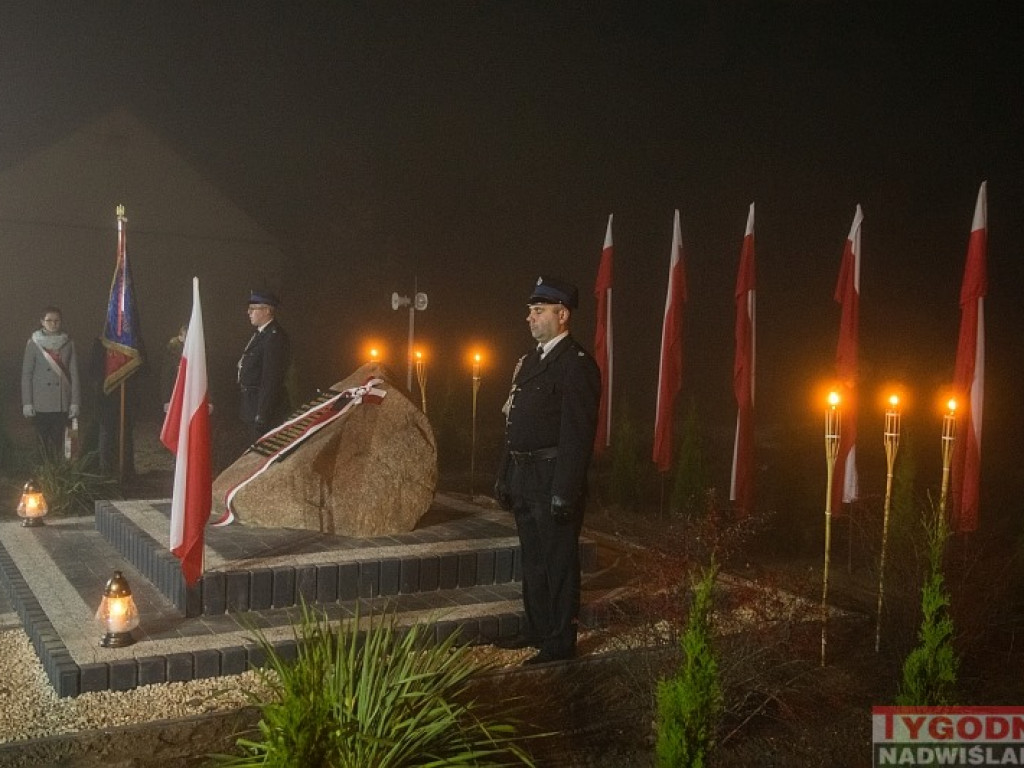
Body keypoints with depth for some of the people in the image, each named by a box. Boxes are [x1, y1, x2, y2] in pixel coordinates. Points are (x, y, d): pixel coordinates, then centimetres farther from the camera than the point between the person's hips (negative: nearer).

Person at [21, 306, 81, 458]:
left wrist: (75, 402, -1)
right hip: (41, 403, -1)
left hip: (62, 403, 1)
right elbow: (26, 374, 1)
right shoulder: (34, 343, 2)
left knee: (58, 441, 2)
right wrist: (27, 403, -5)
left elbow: (74, 374, 6)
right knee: (43, 441, -2)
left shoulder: (68, 344, 7)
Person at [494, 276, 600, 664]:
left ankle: (561, 642, 12)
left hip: (553, 481, -9)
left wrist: (565, 492, -21)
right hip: (524, 479, 9)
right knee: (533, 559, 18)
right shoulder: (529, 361, 15)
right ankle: (536, 628, 31)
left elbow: (578, 434, -18)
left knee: (559, 561, 1)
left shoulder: (576, 364, -13)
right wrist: (505, 476, 16)